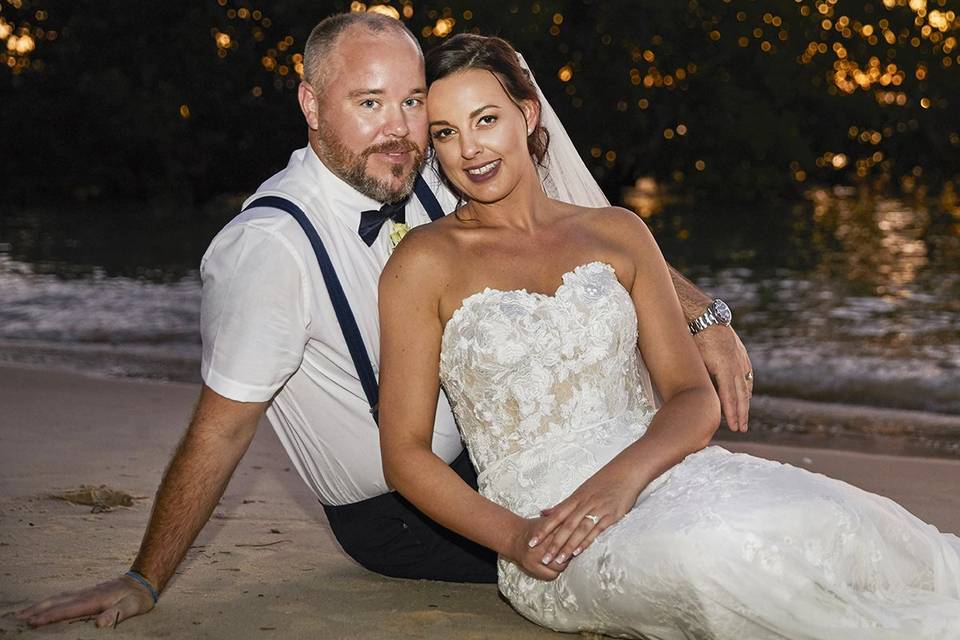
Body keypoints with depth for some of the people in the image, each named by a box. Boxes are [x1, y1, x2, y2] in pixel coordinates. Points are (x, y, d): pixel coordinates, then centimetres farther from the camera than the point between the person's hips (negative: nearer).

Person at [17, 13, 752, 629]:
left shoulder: (429, 181, -9)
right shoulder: (271, 248, -28)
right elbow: (221, 431, -22)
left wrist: (699, 311, -16)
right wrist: (144, 583, -15)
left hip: (485, 448, 7)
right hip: (399, 519, -7)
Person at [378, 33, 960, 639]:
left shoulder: (618, 234, 16)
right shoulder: (426, 261, 6)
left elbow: (697, 399, 8)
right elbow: (405, 452, 4)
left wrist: (623, 475, -14)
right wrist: (513, 538, -14)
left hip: (661, 470, 4)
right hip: (542, 509, -3)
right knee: (703, 551, -36)